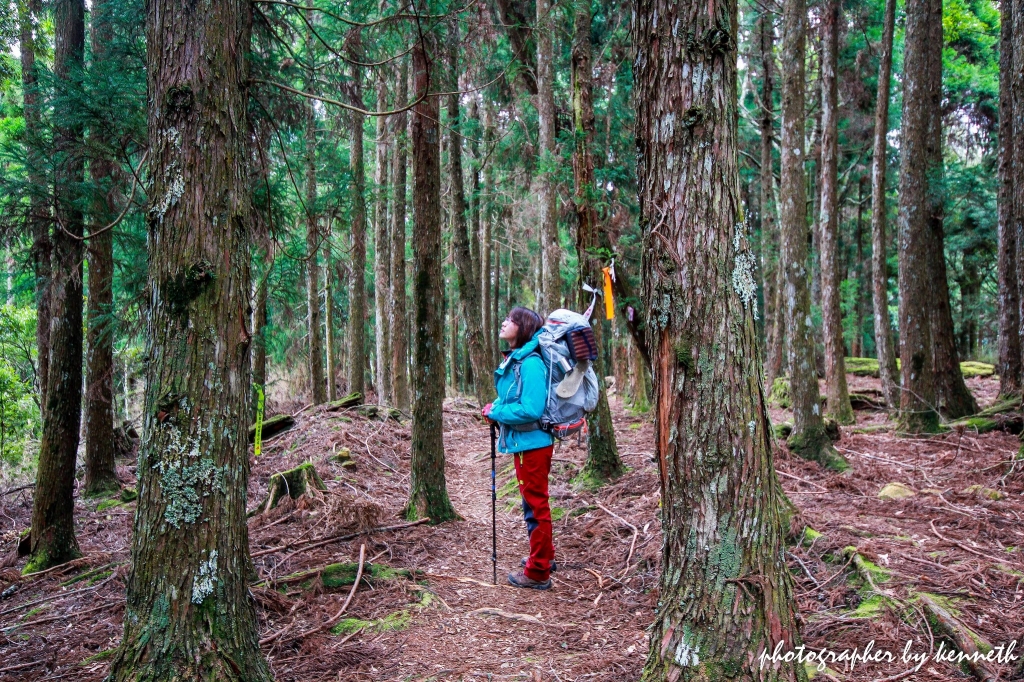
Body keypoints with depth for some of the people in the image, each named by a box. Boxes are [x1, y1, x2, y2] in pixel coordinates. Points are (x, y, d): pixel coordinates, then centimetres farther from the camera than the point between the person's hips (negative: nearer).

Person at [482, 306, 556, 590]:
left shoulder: (530, 364, -21)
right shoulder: (512, 360, 8)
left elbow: (531, 410, -26)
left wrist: (496, 412, -16)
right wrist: (497, 408, 2)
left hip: (533, 444, -10)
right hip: (521, 442, 10)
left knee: (536, 505, 2)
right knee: (532, 503, 22)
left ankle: (538, 572, 14)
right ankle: (544, 556, 39)